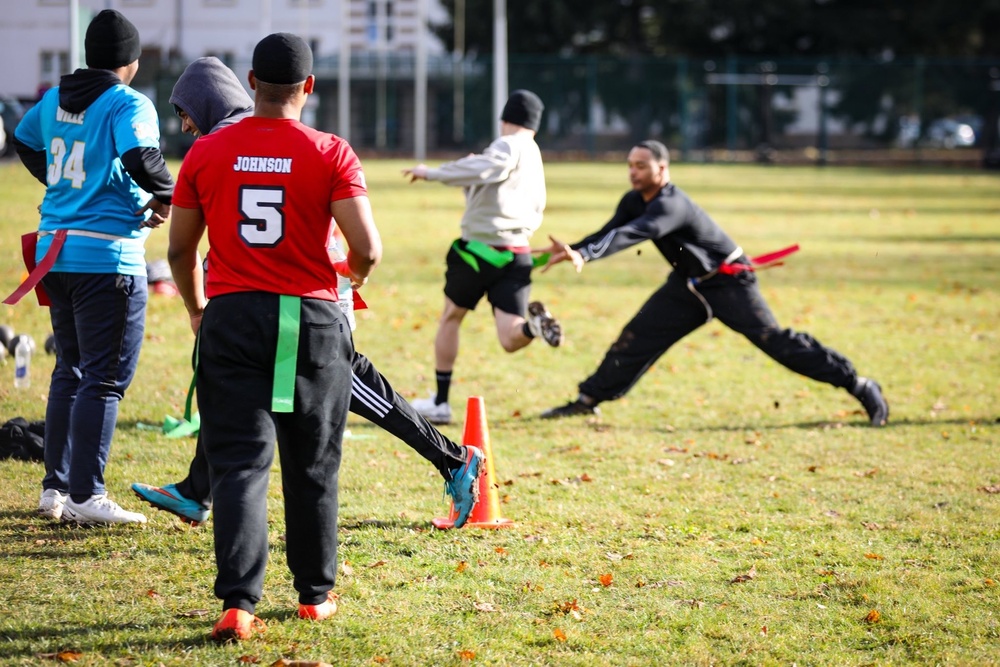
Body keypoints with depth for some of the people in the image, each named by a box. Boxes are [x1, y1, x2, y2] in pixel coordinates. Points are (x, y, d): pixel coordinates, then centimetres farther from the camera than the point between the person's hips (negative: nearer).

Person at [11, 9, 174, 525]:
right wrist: (168, 197, -8)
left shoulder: (54, 100, 11)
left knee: (70, 371, 18)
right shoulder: (128, 104, -10)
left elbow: (24, 142, 28)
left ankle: (55, 487, 21)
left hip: (55, 252, 7)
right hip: (109, 256, -7)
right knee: (105, 378, -3)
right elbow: (140, 158, -26)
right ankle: (85, 496, -4)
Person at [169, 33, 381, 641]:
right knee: (313, 467, 14)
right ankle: (316, 594, 24)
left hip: (231, 319, 1)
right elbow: (367, 249, -12)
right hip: (313, 319, -1)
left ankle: (238, 603, -13)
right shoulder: (330, 155, -7)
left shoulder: (207, 153, 1)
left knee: (239, 464, 0)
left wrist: (197, 310, 26)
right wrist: (355, 273, 12)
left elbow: (180, 250, 8)